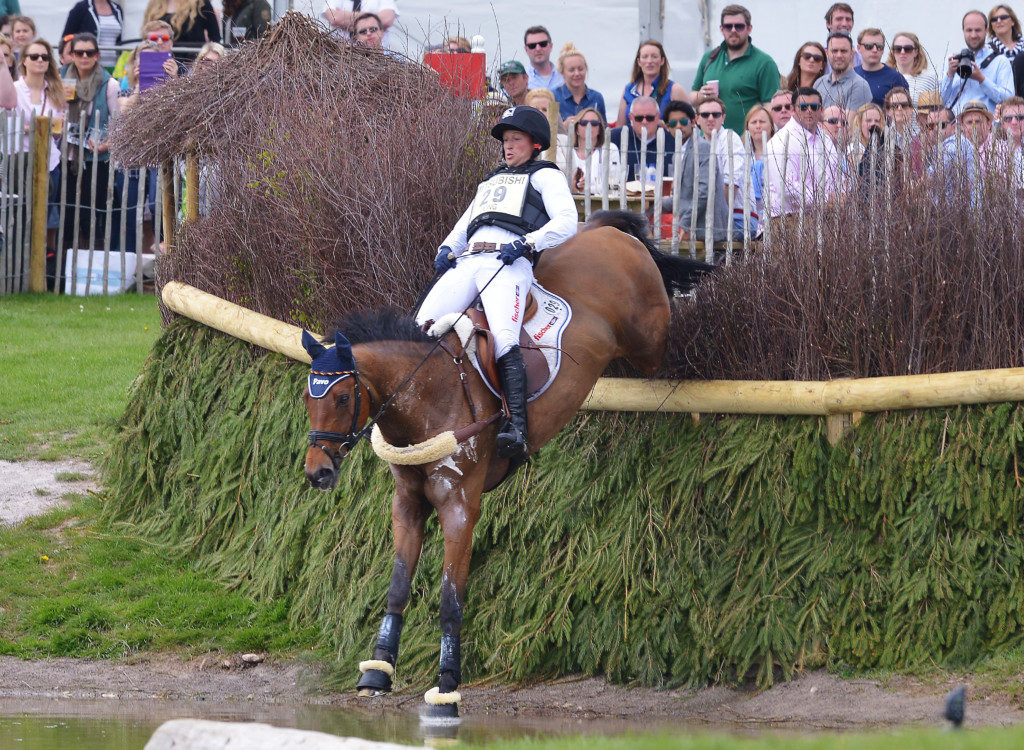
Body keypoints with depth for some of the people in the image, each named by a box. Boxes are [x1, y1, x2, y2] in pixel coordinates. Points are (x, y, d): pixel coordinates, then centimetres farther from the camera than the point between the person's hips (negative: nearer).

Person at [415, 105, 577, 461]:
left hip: (508, 265, -7)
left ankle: (517, 430, -39)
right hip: (466, 263, 7)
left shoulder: (545, 176, 17)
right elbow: (464, 226, 34)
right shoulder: (491, 182, 37)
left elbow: (567, 222, 2)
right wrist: (447, 249, 11)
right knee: (423, 328, -16)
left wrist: (526, 243, -13)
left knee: (504, 340, -30)